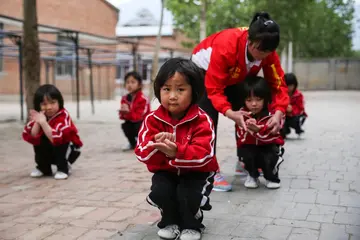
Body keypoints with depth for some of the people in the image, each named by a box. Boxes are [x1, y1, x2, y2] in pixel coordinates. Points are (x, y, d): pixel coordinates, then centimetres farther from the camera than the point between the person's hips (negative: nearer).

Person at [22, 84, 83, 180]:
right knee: (39, 140, -18)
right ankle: (44, 168, 3)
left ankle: (63, 168, -12)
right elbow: (31, 138, -21)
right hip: (50, 151, 5)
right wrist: (37, 123, -34)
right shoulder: (39, 115, -10)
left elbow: (56, 139, -41)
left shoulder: (63, 116, -27)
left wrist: (43, 122, -46)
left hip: (68, 149, -5)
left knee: (60, 141, -31)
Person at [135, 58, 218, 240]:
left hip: (196, 172, -3)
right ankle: (170, 222, 8)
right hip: (166, 171, 3)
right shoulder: (153, 119, -11)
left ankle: (191, 225, 5)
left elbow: (203, 154, -32)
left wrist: (177, 152, -50)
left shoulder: (202, 121, -20)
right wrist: (156, 144, -41)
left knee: (187, 193, -27)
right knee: (160, 190, -24)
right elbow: (141, 153, -18)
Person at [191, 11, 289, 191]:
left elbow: (278, 84, -22)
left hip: (234, 77, 6)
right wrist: (229, 112, -55)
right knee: (209, 119, -18)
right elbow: (214, 88, -40)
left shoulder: (266, 51, -26)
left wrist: (278, 113, -38)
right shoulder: (226, 46, -43)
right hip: (203, 70, -6)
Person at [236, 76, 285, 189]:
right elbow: (241, 137, -18)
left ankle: (272, 177, 6)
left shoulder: (272, 114, -18)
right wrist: (248, 129, -41)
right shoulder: (242, 114, -11)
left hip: (269, 146, -2)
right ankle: (253, 175, 3)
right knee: (246, 154, -29)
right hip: (250, 146, 2)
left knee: (269, 158, -30)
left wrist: (258, 130, -48)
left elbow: (271, 135, -30)